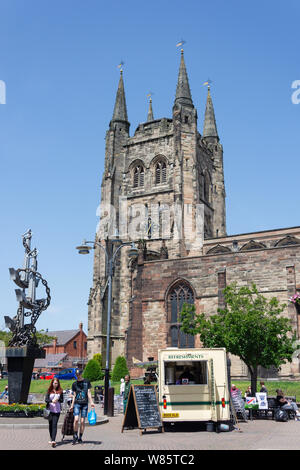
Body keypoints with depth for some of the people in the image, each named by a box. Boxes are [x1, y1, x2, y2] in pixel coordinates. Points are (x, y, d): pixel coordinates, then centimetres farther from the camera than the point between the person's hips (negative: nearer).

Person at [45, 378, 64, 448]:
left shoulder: (60, 391, 6)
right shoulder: (49, 391, 5)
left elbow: (62, 400, 7)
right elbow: (46, 399, -3)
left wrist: (57, 399, -14)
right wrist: (52, 401, -22)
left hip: (57, 410, -1)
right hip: (50, 410, 1)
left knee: (54, 425, -10)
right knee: (50, 424, 9)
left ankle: (53, 440, -18)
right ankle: (51, 439, 25)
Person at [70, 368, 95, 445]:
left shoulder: (87, 382, 6)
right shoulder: (74, 384, 9)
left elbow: (88, 392, 5)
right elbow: (74, 395, 13)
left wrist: (91, 402, -4)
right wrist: (72, 405, 11)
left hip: (85, 404, 0)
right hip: (77, 403, 0)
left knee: (82, 421, 0)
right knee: (76, 419, -15)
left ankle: (80, 437, 13)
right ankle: (75, 436, 2)